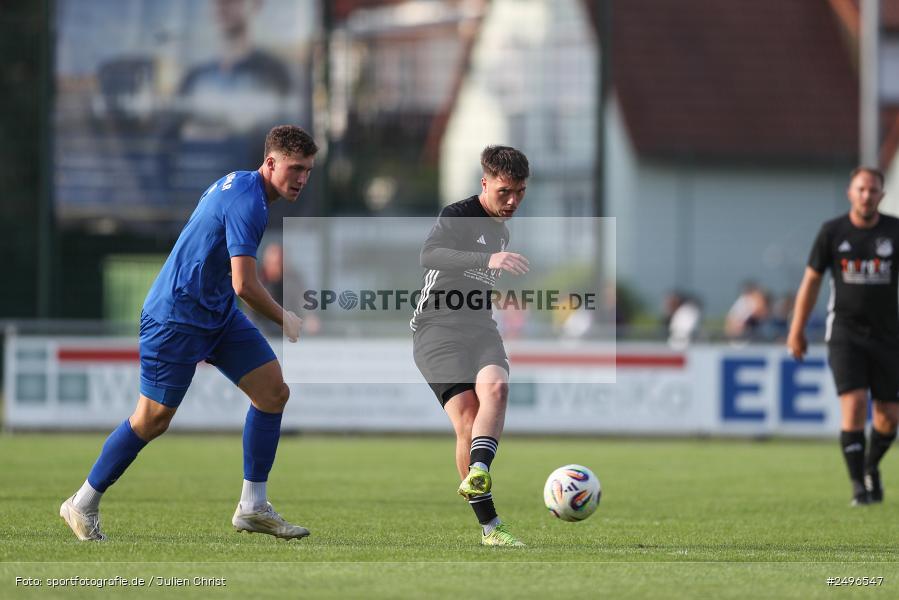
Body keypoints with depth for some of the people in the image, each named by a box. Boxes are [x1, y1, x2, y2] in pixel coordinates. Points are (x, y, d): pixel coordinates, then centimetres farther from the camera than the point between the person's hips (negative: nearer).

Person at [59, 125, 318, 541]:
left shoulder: (236, 184, 9)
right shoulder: (248, 201, -23)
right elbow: (244, 285, -28)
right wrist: (284, 320, -12)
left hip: (217, 313, 10)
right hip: (175, 316, -10)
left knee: (274, 389, -1)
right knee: (153, 419, -3)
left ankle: (252, 507, 4)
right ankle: (83, 504, 13)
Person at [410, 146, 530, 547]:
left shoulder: (501, 230, 18)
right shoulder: (459, 216, -8)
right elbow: (429, 255, -30)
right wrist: (488, 259, -41)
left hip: (478, 326, 7)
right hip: (437, 328, -7)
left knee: (495, 386, -27)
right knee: (467, 419, -18)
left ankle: (477, 474, -42)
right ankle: (489, 526, -15)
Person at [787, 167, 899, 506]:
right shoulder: (832, 232, -2)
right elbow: (811, 280, 7)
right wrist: (796, 332, 9)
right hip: (845, 333, -2)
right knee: (854, 403, -17)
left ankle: (871, 468, 33)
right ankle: (859, 486, -10)